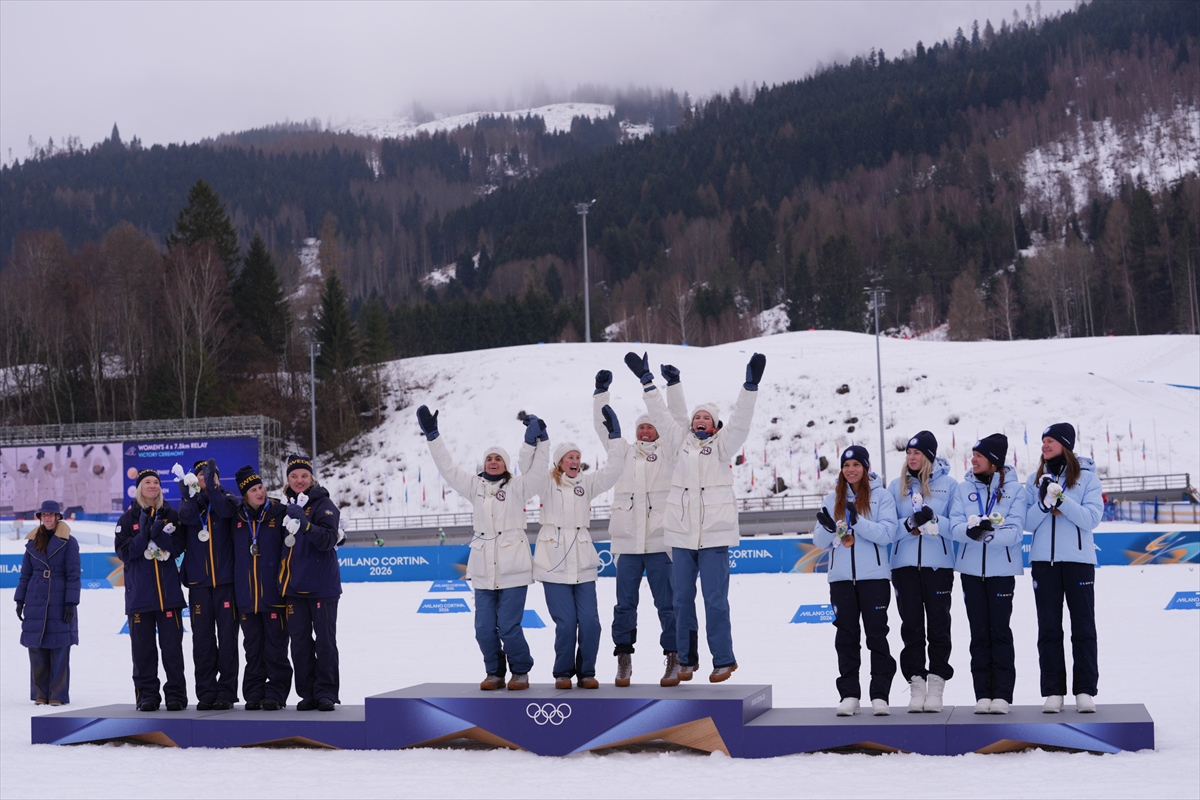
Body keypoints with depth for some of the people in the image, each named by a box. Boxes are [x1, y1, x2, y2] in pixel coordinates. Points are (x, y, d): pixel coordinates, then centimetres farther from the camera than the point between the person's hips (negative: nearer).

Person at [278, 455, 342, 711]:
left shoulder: (324, 505, -5)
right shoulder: (287, 509, 13)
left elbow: (328, 540, -19)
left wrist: (306, 525, -32)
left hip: (322, 585, -6)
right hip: (294, 586, 6)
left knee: (325, 641, -2)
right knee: (299, 642, 6)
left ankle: (326, 692, 3)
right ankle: (307, 693, 13)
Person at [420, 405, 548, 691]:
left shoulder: (517, 487, 5)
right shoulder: (474, 485, 13)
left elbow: (537, 467, -7)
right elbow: (446, 466, 12)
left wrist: (539, 438, -19)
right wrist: (432, 435, 7)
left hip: (513, 570, -4)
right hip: (483, 571, 4)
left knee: (509, 627, -6)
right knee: (484, 628, 2)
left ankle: (520, 671, 13)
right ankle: (494, 672, 20)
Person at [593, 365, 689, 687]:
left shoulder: (668, 453, 10)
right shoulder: (623, 452, 16)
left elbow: (679, 420, 2)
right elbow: (603, 426, 11)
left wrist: (673, 384, -5)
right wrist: (601, 392, 2)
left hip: (660, 541, -2)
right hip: (627, 540, 2)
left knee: (667, 602, 1)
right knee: (625, 602, 3)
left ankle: (673, 656, 6)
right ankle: (623, 658, 8)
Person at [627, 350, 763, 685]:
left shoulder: (722, 445, 4)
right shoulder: (681, 442, 13)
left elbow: (740, 419, -9)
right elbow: (660, 415, 14)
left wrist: (750, 385, -19)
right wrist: (647, 381, 11)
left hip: (714, 533, -4)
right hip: (681, 533, 4)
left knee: (715, 600, -4)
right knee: (682, 600, 8)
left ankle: (723, 660, 6)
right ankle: (686, 661, 16)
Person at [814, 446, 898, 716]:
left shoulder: (881, 496, 1)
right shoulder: (832, 499, 12)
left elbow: (888, 533, -11)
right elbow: (821, 542, 10)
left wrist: (857, 521, -22)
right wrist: (827, 527, -13)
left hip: (874, 576, -3)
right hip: (841, 577, 3)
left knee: (877, 634, -1)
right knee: (846, 636, 5)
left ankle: (880, 694, 3)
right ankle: (849, 694, 10)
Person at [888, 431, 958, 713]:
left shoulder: (948, 484, 2)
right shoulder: (897, 486, 9)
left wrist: (934, 520, -20)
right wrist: (909, 524, -15)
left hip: (938, 564, -2)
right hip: (905, 565, 2)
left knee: (938, 624, 1)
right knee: (911, 625, 3)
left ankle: (936, 683, 6)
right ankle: (916, 682, 8)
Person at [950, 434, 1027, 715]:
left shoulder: (1014, 489, -4)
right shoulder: (964, 488, 5)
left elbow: (1015, 532, -11)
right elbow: (955, 526, -5)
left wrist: (990, 534, -29)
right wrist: (970, 530, -26)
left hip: (1001, 570, -3)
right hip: (971, 569, 3)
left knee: (1000, 631, -1)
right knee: (979, 633, 6)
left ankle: (1002, 694, 5)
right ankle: (983, 694, 10)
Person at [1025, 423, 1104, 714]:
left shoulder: (1087, 476, 0)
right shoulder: (1036, 479, 9)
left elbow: (1091, 519, -10)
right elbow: (1028, 522, 3)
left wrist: (1062, 499, -21)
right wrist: (1044, 503, -15)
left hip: (1078, 559, -3)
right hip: (1044, 560, 3)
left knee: (1083, 625, 1)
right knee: (1048, 627, 4)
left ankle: (1085, 690, 5)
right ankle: (1053, 691, 7)